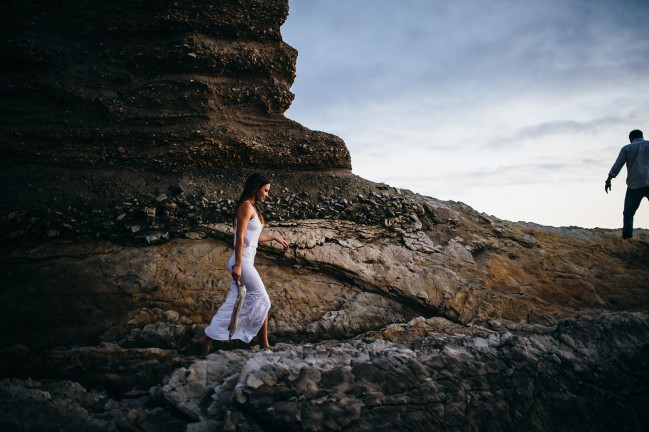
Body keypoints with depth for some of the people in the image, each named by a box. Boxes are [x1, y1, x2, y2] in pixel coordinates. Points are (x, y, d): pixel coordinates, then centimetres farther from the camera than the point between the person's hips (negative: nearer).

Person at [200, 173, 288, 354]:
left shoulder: (252, 208, 18)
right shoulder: (246, 206, -12)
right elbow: (240, 237, -19)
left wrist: (275, 238, 34)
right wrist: (238, 264, -23)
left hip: (245, 262, 10)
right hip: (242, 261, -10)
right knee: (262, 300, -2)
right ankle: (264, 344, 6)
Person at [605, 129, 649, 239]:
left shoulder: (627, 148, 12)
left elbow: (617, 165, 3)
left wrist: (608, 180, 4)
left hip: (634, 185, 1)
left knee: (628, 213, 5)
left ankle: (627, 238, -5)